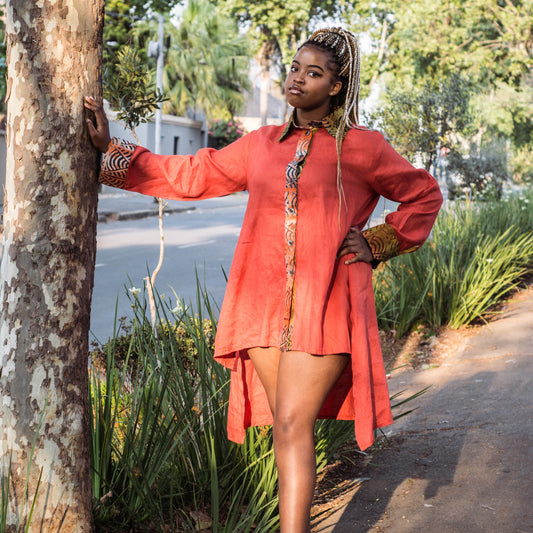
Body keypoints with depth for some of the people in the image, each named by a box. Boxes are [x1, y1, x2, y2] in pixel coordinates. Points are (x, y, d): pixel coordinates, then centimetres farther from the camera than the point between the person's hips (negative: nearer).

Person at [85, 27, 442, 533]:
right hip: (266, 305, 4)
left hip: (324, 307, -4)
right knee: (285, 426, 6)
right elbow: (190, 175, 16)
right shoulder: (261, 145, 14)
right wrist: (111, 149, 11)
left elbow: (424, 195, 15)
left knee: (293, 425, -12)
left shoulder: (362, 148, 4)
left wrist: (376, 244, 4)